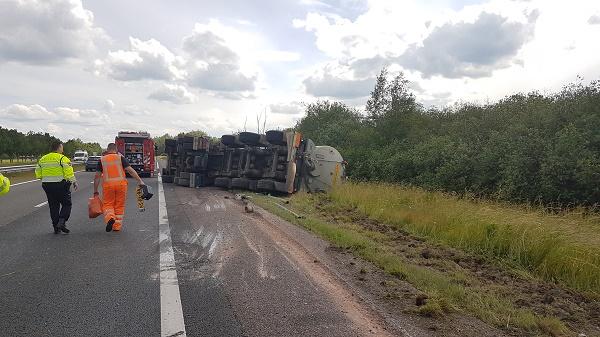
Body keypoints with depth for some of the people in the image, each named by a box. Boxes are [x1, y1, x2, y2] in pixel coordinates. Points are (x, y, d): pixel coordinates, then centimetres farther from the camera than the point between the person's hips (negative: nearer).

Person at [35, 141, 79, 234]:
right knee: (66, 204, 6)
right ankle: (61, 222, -10)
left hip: (47, 185, 6)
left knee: (53, 206, 12)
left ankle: (56, 227, 13)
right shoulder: (62, 158, -9)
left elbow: (38, 174, 13)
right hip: (60, 185, -6)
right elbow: (69, 173, -15)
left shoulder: (42, 159, 11)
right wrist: (74, 182, -5)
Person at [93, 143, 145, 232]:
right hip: (121, 184, 0)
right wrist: (140, 181, -8)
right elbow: (130, 170, -7)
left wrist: (95, 191, 11)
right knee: (119, 206, 10)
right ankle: (117, 226, 14)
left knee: (107, 204, 11)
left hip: (108, 185, 0)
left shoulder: (102, 160, 7)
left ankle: (110, 218, -18)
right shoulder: (120, 158, 3)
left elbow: (97, 176, 6)